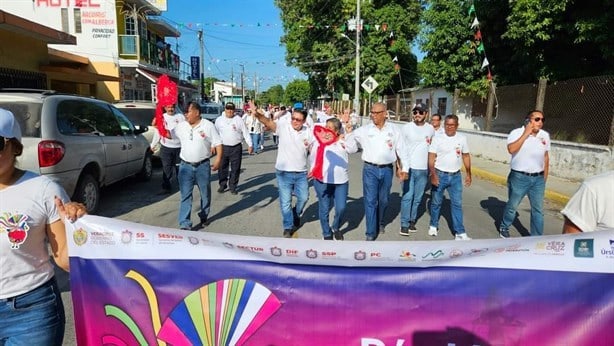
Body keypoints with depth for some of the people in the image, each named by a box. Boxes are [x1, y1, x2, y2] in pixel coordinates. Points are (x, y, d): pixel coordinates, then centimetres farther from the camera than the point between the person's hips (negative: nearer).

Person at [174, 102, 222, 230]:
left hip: (203, 166, -2)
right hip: (185, 166, 2)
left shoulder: (208, 126, -4)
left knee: (205, 194, 13)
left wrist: (218, 160, -14)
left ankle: (204, 216, 33)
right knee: (185, 196, -2)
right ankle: (185, 224, 0)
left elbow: (218, 144, -5)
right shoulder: (181, 126, 6)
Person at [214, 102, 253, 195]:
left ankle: (232, 186, 16)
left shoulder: (239, 120, 1)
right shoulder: (219, 120, 6)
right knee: (222, 168, 6)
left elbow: (245, 133, 2)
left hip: (236, 148, -1)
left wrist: (250, 145, -4)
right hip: (223, 147, 1)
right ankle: (222, 185, 22)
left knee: (235, 168, 4)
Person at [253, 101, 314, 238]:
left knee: (303, 197, 14)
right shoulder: (283, 126, -11)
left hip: (301, 173, 3)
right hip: (284, 172, -2)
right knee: (285, 202, 6)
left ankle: (296, 215, 44)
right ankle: (288, 227, 23)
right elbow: (269, 122, -27)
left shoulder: (308, 132, -1)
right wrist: (258, 114, -45)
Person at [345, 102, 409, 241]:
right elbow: (347, 139, 2)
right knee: (370, 201, -3)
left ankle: (380, 223, 40)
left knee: (383, 200, 15)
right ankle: (371, 233, 4)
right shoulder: (364, 130, 0)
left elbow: (401, 150, 6)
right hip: (370, 169, -1)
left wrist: (404, 168, 4)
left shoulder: (394, 130, 3)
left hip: (387, 169, 2)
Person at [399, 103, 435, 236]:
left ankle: (412, 220, 22)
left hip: (424, 169, 3)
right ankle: (404, 224, 5)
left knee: (418, 198, 9)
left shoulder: (431, 129, 5)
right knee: (407, 196, -2)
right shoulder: (406, 128, -3)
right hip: (409, 168, -3)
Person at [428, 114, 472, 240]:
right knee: (436, 202, 11)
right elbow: (431, 157, -9)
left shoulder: (462, 139, 2)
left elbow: (466, 156, 10)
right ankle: (433, 226, 29)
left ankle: (460, 232, 7)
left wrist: (468, 174, 9)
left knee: (457, 204, 3)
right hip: (440, 175, -2)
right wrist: (433, 175, -18)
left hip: (456, 176, 2)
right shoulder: (437, 138, -7)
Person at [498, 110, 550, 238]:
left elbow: (546, 157, 14)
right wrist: (525, 134, -23)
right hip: (519, 177, -4)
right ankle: (504, 227, 33)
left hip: (538, 178, 4)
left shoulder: (545, 135, 6)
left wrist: (545, 177, 13)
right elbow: (511, 149, -28)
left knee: (538, 209, 7)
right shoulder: (517, 133, -10)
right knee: (512, 206, 11)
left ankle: (537, 237, 18)